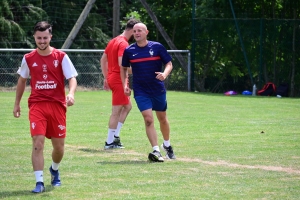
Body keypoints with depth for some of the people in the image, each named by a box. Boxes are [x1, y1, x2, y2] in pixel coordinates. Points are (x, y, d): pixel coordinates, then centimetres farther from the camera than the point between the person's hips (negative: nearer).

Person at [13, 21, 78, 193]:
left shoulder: (61, 57, -1)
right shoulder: (28, 58, 5)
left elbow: (72, 78, -5)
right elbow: (22, 81, 19)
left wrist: (71, 94, -25)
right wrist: (17, 103, 20)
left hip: (57, 105, 0)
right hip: (37, 106, 0)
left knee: (59, 145, 7)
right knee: (38, 142, -14)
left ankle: (55, 170, 39)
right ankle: (39, 182, -13)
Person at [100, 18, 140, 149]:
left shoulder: (113, 41, 14)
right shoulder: (123, 44, -15)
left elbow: (103, 60, 20)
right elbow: (122, 64, -27)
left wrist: (106, 78, 21)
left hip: (111, 78, 10)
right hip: (119, 80, -10)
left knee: (127, 106, 19)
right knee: (116, 111, -4)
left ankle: (115, 135, 15)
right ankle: (110, 142, 0)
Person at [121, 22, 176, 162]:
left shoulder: (157, 47, -4)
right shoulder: (129, 51, 0)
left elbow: (169, 63, 0)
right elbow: (124, 68, 14)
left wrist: (165, 74, -21)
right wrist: (125, 85, 3)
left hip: (158, 90, 1)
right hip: (141, 91, -1)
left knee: (162, 119, 16)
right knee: (148, 119, -16)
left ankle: (167, 145, 39)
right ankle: (156, 150, -17)